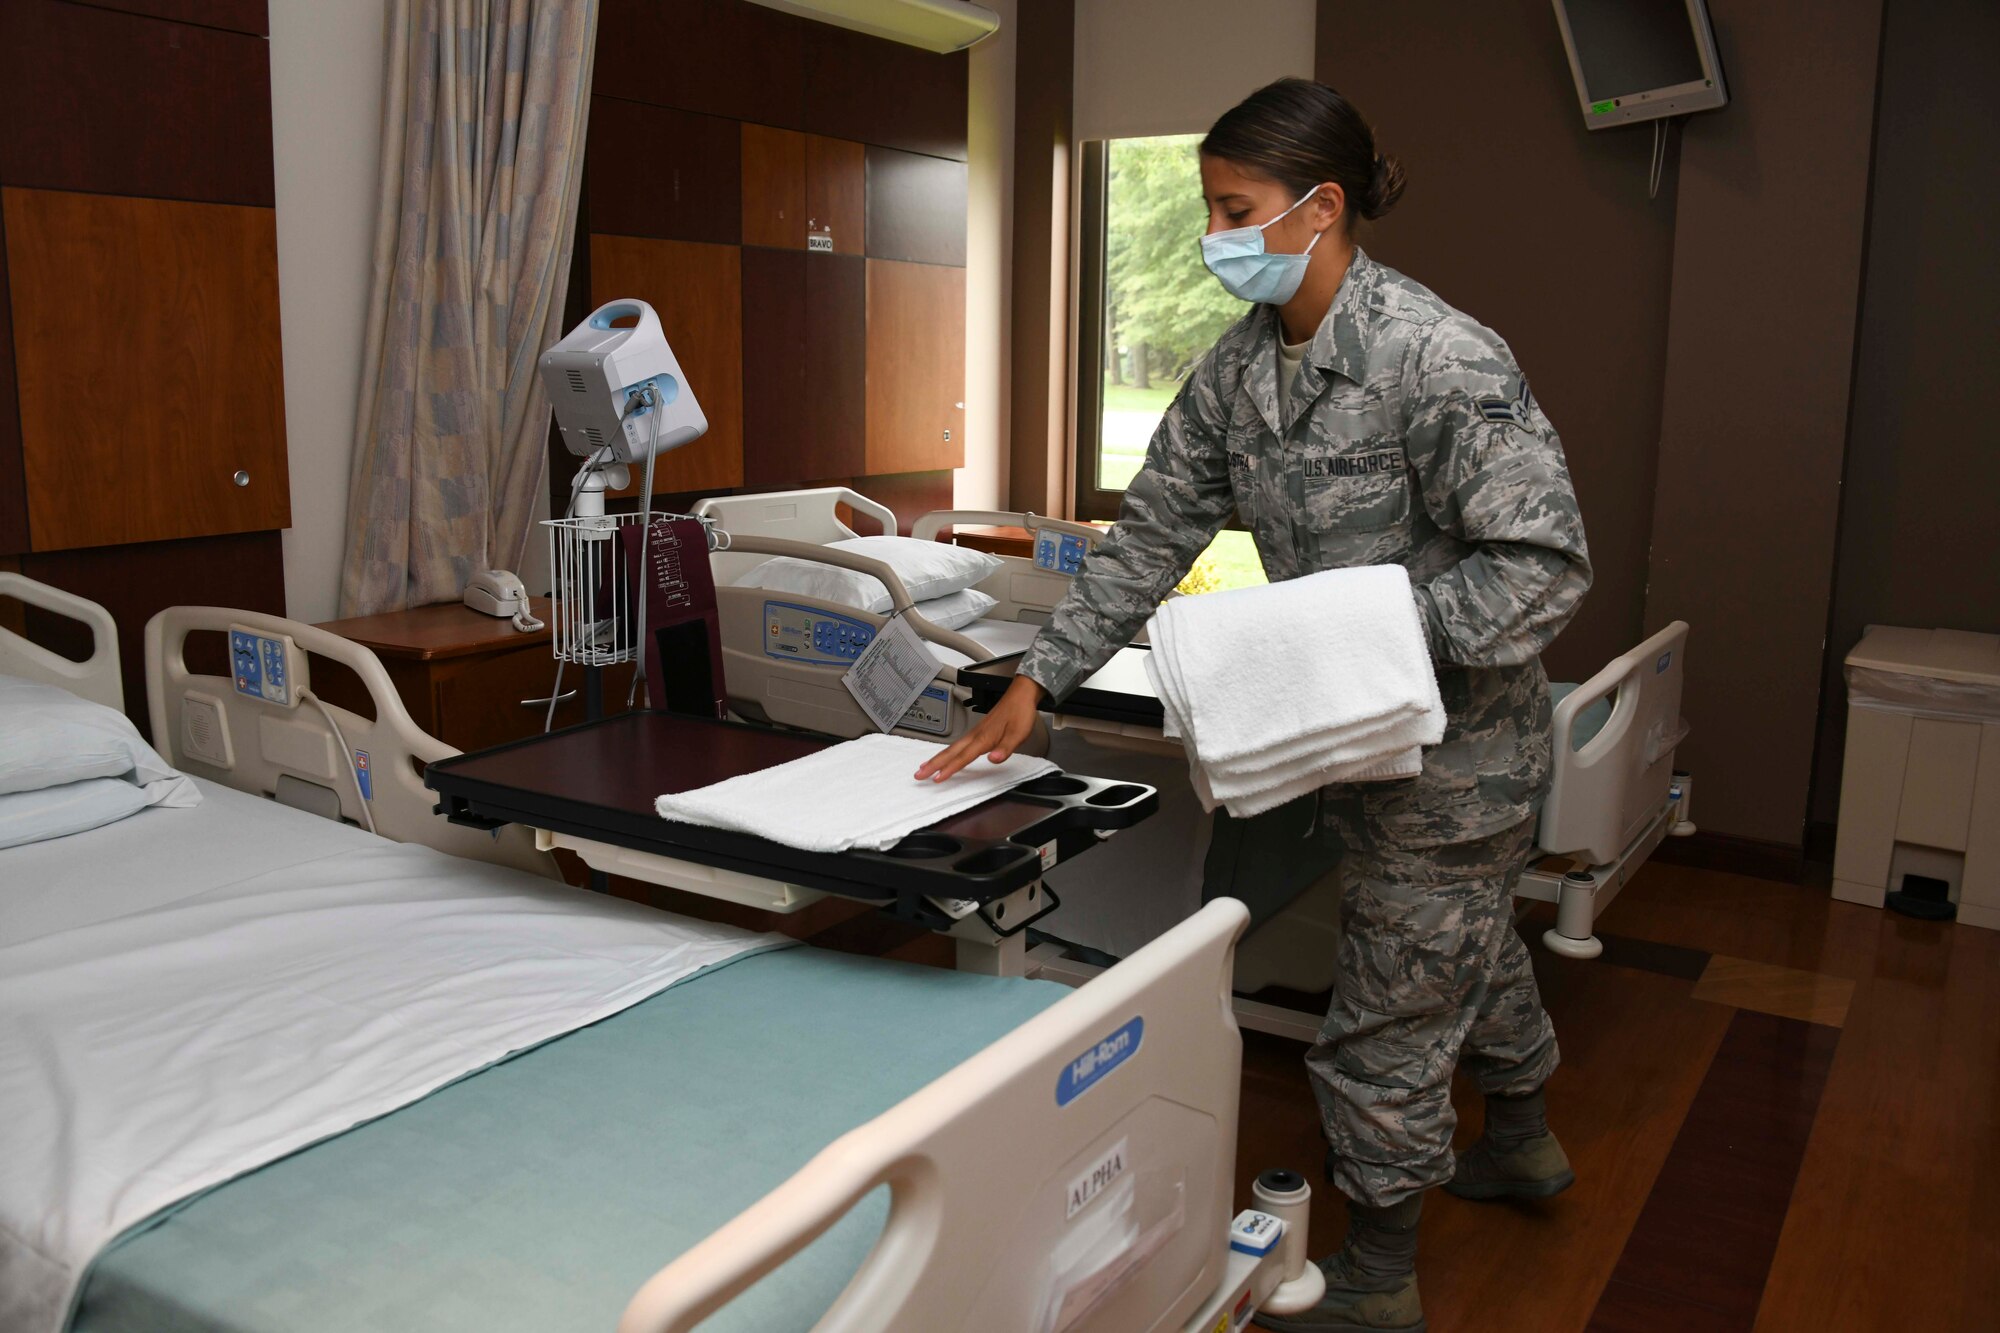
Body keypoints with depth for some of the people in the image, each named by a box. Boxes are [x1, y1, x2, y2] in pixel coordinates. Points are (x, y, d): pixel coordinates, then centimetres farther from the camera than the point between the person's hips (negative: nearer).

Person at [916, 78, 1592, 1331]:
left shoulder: (1442, 359, -25)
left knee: (1390, 1013, 5)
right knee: (1472, 943, 28)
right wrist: (1038, 684, -1)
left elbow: (1545, 562, -24)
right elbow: (1153, 535, 2)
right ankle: (1522, 1143, 54)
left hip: (1456, 745, -8)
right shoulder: (1240, 368, -1)